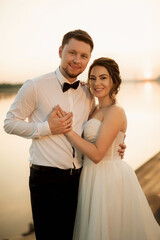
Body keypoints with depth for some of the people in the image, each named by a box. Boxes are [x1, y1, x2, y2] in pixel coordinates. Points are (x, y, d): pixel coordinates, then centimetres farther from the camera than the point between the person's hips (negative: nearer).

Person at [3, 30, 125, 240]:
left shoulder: (88, 94, 8)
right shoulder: (35, 87, -8)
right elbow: (10, 123, -6)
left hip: (79, 177, 5)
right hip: (46, 178, -5)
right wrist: (46, 128, -18)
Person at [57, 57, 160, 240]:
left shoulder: (115, 111, -18)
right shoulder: (96, 109, 9)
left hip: (109, 177, -8)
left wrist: (67, 129, -23)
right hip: (94, 176, 8)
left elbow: (97, 154, -23)